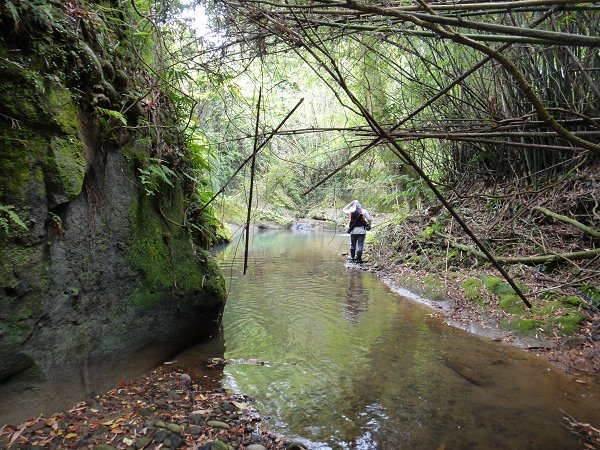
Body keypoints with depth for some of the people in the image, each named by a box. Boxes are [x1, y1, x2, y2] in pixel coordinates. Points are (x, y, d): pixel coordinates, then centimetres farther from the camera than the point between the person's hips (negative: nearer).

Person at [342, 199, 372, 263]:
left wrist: (350, 204, 12)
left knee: (352, 244, 17)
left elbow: (343, 210, 18)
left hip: (353, 230, 2)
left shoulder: (350, 211, -2)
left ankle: (352, 257, 25)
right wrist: (369, 225, 11)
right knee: (360, 245, 2)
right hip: (361, 230, -1)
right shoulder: (363, 211, -5)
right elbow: (369, 219, -7)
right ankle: (358, 259, 1)